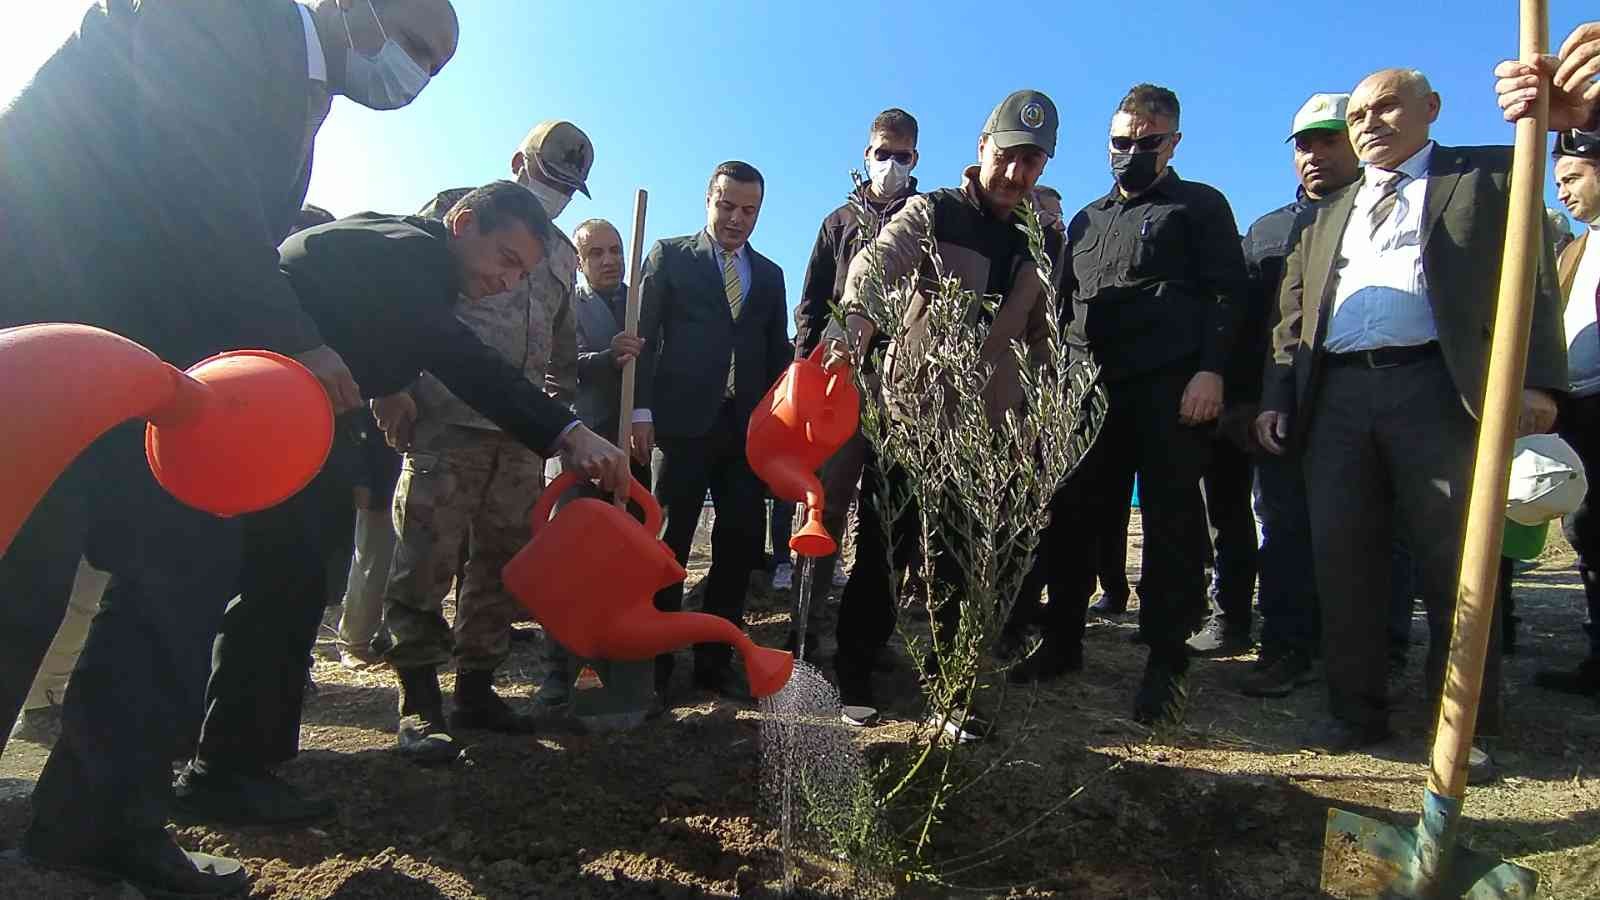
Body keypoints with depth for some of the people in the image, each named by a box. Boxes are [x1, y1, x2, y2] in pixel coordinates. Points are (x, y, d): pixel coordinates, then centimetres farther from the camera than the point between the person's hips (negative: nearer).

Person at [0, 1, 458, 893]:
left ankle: (102, 814, 11)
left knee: (191, 554, 2)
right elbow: (189, 182, -21)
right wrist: (296, 343, -20)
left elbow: (251, 247, 13)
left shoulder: (297, 108, 18)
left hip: (131, 347, 8)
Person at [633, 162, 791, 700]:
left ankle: (715, 662, 14)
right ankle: (655, 664, 10)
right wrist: (641, 410, -9)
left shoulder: (769, 275, 19)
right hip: (684, 422, -4)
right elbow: (643, 336, 1)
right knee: (668, 544, -1)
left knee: (740, 545, 2)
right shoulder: (669, 256, 8)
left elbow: (778, 352, 17)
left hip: (748, 428, 4)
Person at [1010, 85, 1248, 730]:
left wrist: (1211, 370, -13)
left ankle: (1166, 660, 5)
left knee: (1171, 519, -3)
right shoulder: (1087, 220, 25)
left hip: (1171, 385, -4)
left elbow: (1226, 291, 0)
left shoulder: (1199, 206, 12)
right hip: (1089, 387, 4)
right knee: (1071, 517, 2)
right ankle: (1062, 641, 14)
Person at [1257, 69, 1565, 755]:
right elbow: (1294, 314, 19)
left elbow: (1532, 277, 2)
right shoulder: (1328, 215, 25)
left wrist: (1535, 378, -12)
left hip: (1437, 388, -4)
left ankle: (1467, 725, 11)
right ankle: (1356, 711, 14)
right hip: (1337, 395, 4)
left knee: (1454, 563, -1)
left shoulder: (1489, 174, 13)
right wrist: (1277, 396, 7)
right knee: (1343, 561, 4)